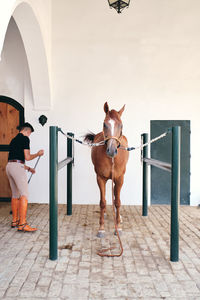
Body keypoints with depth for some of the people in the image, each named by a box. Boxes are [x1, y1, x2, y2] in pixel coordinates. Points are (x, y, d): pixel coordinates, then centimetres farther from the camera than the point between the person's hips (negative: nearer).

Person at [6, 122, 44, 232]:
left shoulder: (13, 140, 24)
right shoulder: (25, 138, -2)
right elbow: (27, 157, -8)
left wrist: (28, 168, 31)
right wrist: (38, 154, 10)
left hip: (9, 166, 9)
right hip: (17, 168, -9)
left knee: (15, 195, 16)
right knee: (24, 195, -11)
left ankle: (15, 221, 22)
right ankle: (22, 224, -16)